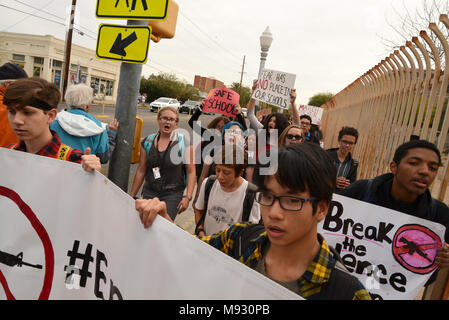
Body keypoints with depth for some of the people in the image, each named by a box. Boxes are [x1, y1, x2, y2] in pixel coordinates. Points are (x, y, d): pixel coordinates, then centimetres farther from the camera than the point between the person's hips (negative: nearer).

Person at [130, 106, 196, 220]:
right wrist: (131, 196, 13)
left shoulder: (183, 143, -4)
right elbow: (141, 171, 11)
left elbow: (191, 171, -4)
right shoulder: (147, 142, 6)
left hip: (172, 195, -3)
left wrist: (187, 197, -12)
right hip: (149, 192, 3)